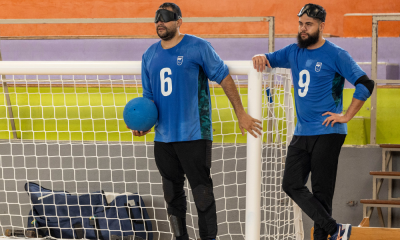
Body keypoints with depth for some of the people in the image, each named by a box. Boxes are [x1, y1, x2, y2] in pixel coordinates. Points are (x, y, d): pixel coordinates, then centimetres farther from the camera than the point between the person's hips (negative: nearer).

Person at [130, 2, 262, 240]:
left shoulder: (198, 47, -5)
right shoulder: (150, 55, 11)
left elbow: (225, 79, -1)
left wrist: (241, 114, -3)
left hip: (194, 134, -6)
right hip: (163, 137, 6)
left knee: (202, 193, -6)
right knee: (172, 194, 13)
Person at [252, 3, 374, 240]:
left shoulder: (336, 55, -7)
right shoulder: (294, 51, 11)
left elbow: (366, 85, -12)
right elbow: (269, 59, 21)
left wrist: (346, 116, -14)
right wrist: (260, 58, -4)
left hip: (327, 134, -7)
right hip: (301, 133, 7)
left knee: (321, 191, -4)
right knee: (292, 185, -2)